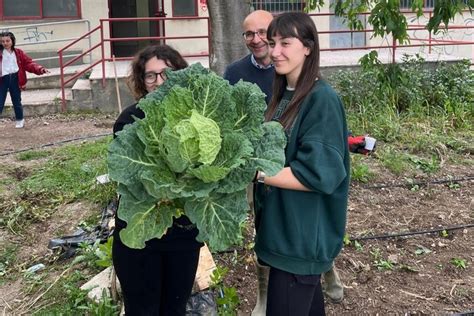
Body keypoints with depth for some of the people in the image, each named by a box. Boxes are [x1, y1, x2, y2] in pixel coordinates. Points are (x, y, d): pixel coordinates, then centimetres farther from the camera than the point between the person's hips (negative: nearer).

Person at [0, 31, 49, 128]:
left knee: (17, 101, 14)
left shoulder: (18, 53, 5)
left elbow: (29, 63, 1)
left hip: (15, 79, 2)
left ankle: (20, 120, 30)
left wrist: (40, 69, -13)